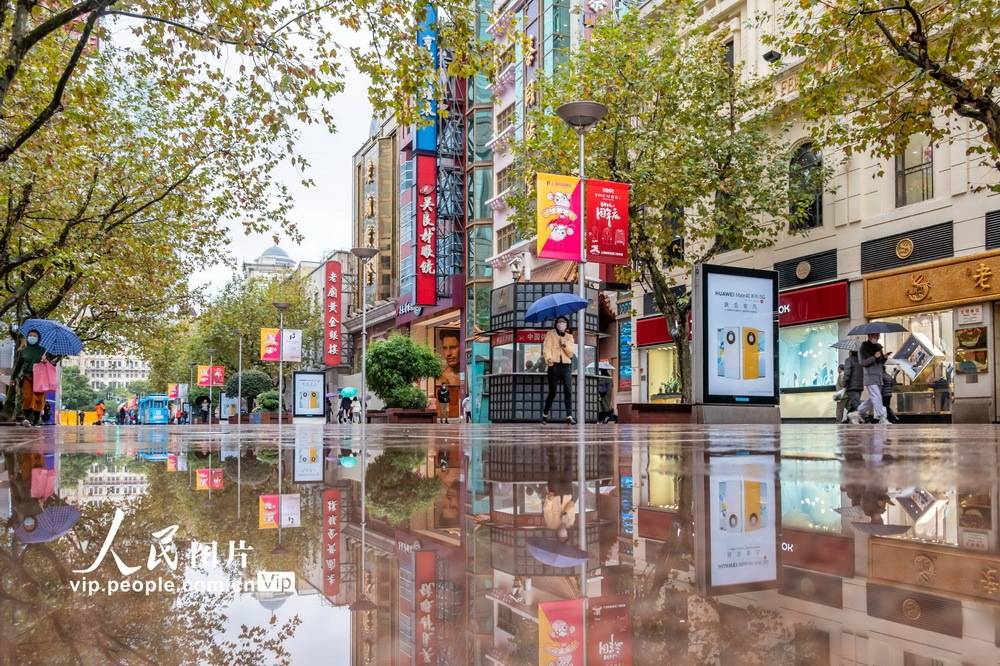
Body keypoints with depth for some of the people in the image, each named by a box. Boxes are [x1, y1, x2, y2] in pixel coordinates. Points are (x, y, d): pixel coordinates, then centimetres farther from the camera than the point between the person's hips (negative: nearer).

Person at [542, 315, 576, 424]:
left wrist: (565, 345, -9)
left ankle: (569, 416, -12)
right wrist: (548, 359, -22)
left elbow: (572, 353, 8)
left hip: (566, 365, 2)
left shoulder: (569, 336, 17)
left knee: (567, 390, -10)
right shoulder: (551, 334, 9)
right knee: (552, 391, 0)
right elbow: (546, 347, -5)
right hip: (554, 365, -2)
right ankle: (545, 414, 18)